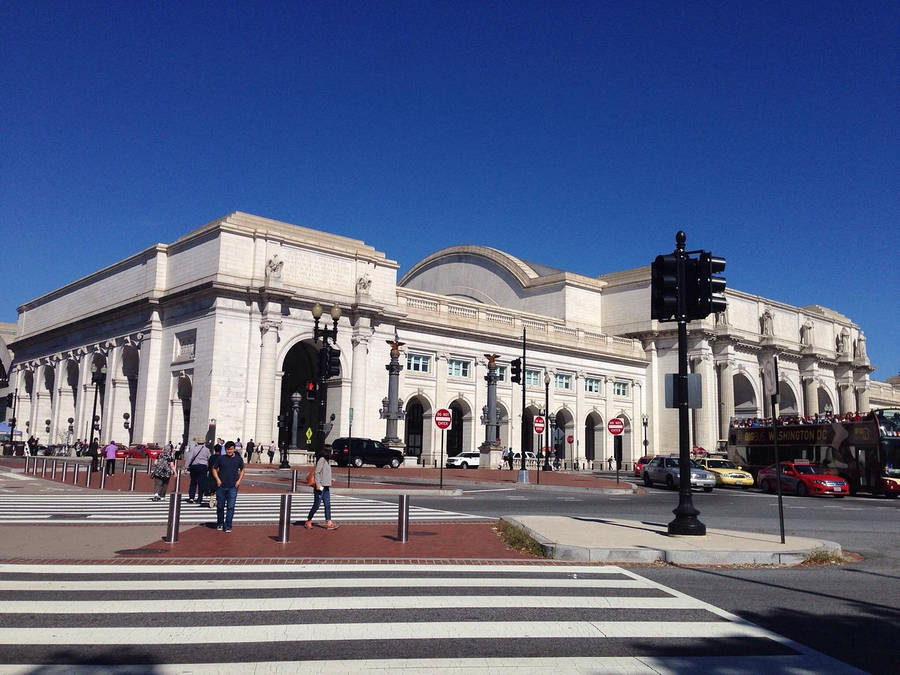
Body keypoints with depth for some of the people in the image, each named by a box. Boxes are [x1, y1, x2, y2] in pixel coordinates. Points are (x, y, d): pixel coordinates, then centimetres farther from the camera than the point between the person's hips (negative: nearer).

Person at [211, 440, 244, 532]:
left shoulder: (238, 459, 3)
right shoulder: (221, 458, 1)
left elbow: (242, 470, 15)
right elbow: (214, 469, 10)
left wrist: (239, 480, 2)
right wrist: (217, 479, -4)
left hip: (233, 487, 0)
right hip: (221, 486, 1)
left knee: (230, 507, -5)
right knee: (220, 506, 9)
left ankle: (227, 526, 2)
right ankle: (220, 524, 27)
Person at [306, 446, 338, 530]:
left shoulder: (327, 460, 14)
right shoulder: (321, 460, -13)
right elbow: (317, 472, -18)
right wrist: (318, 484, -22)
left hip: (326, 487, 9)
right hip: (320, 487, -9)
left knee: (328, 505, 2)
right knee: (316, 505, -1)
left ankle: (328, 523, 1)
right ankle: (308, 521, 12)